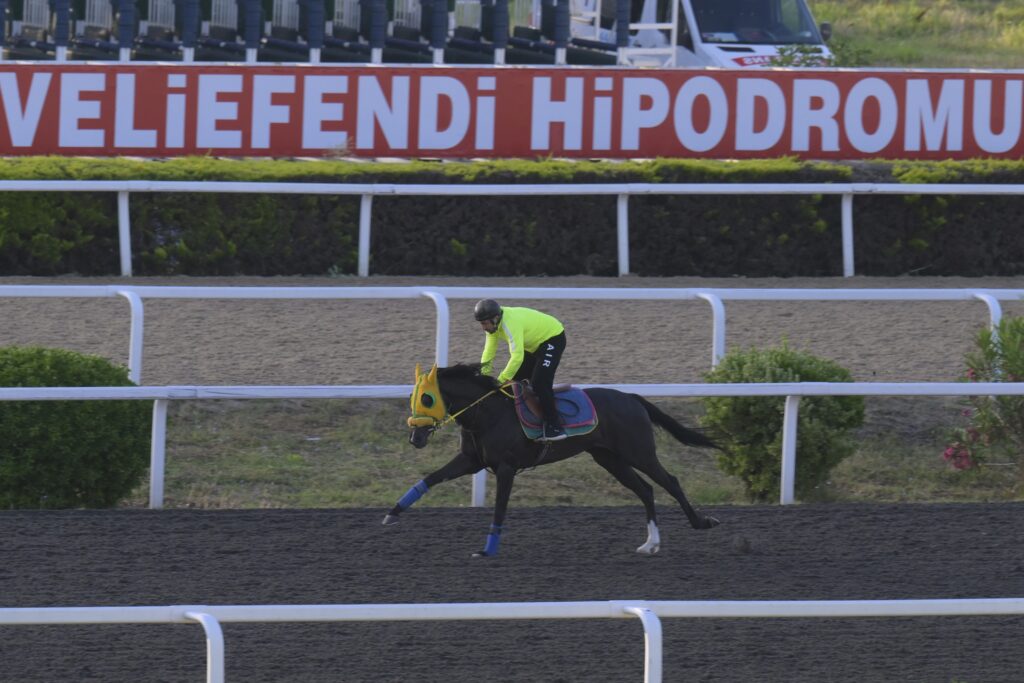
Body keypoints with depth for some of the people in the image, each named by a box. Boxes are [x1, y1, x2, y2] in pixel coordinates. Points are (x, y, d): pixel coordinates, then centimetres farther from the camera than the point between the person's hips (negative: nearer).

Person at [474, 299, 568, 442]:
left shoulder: (511, 323, -37)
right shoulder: (493, 323, -9)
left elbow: (517, 357, -42)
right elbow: (489, 352, -1)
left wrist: (501, 380, -38)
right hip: (534, 343, 10)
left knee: (539, 383, -21)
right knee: (516, 381, 12)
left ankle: (554, 427, -19)